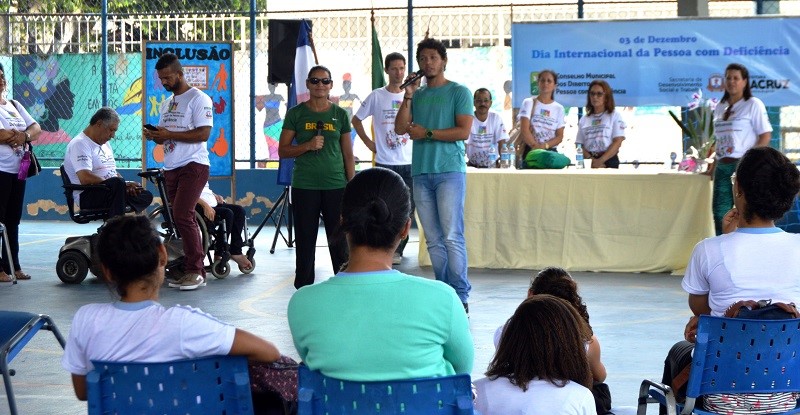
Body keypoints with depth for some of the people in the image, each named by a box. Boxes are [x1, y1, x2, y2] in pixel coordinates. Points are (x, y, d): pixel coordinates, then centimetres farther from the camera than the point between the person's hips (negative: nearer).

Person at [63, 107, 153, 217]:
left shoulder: (105, 144, 23)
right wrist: (124, 184, -19)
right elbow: (85, 178, -22)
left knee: (146, 196, -8)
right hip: (88, 196, -10)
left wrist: (127, 185, 2)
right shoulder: (79, 144, -9)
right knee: (117, 182, -37)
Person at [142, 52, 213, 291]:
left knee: (183, 216, -18)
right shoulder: (166, 104, 21)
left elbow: (204, 133, -16)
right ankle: (189, 270, 9)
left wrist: (169, 134, -18)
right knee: (181, 218, 6)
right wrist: (154, 136, 2)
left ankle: (196, 271, -13)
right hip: (171, 168, 8)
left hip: (193, 166, -8)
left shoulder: (197, 99, -6)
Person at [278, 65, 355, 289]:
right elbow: (283, 150, 3)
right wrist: (308, 146, -14)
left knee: (339, 242, 0)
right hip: (304, 187, -1)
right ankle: (304, 289, 14)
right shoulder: (295, 114, 5)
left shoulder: (340, 115, 8)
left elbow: (348, 154, 10)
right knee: (305, 243, 5)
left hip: (336, 186, 1)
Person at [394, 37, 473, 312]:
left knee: (452, 236, -10)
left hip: (450, 171, -5)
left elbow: (464, 131, -8)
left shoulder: (459, 92, 2)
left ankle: (460, 295, -8)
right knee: (433, 239, 5)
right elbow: (400, 128, 7)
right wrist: (408, 97, -2)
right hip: (421, 173, 5)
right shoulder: (417, 95, 17)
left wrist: (426, 133, -9)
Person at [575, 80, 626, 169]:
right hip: (588, 162, 3)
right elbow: (580, 145, 9)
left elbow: (617, 142, -5)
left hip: (609, 162, -3)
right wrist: (591, 160, -11)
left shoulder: (615, 116, 6)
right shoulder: (584, 119, 16)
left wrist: (600, 161, -15)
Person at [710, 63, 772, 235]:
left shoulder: (753, 105, -2)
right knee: (720, 211, 4)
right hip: (722, 167, 6)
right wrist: (714, 165, 13)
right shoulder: (719, 108, 16)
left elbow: (765, 135, -7)